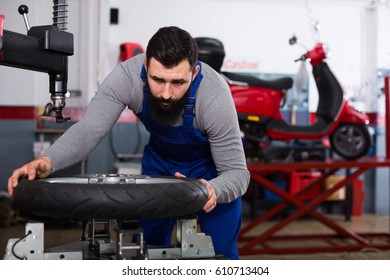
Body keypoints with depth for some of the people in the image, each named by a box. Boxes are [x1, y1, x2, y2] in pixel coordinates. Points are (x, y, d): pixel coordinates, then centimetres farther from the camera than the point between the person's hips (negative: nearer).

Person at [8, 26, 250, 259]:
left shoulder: (215, 96, -36)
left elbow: (237, 172, -31)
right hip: (161, 157, 3)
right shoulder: (127, 76, -31)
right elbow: (90, 128, -37)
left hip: (213, 165, -2)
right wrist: (47, 161, -57)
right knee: (150, 245, 6)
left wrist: (213, 190, -54)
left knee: (221, 253, -6)